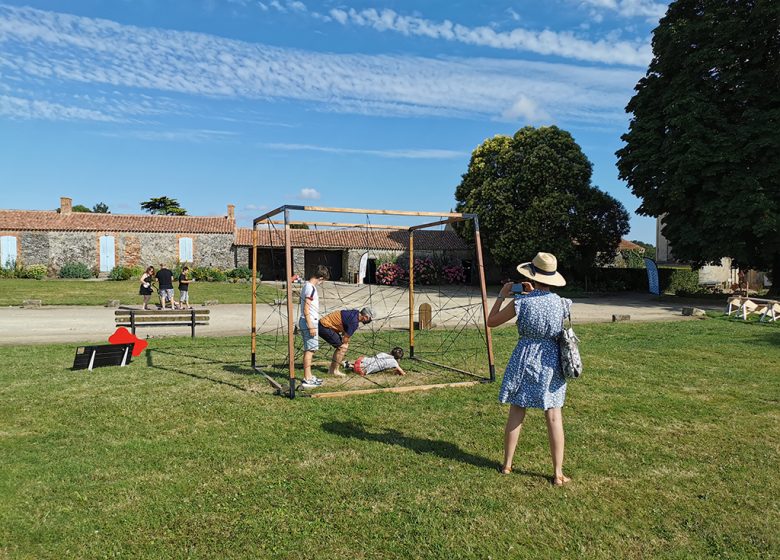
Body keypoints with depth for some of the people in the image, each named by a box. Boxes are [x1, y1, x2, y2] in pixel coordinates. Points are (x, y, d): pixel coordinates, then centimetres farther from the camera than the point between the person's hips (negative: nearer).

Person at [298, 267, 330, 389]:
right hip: (309, 322, -10)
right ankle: (307, 380, -3)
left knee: (309, 350, 15)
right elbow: (306, 309, -20)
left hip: (307, 322, 10)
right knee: (309, 350, -6)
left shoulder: (307, 285, 14)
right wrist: (311, 327, -20)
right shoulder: (311, 288, -16)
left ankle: (308, 376, 24)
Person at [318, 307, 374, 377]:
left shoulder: (354, 313, 8)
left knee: (341, 346, 13)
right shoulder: (354, 322, -21)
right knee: (343, 347, -9)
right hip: (324, 327, -10)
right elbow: (346, 338, -13)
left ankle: (331, 369, 19)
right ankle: (335, 371, -2)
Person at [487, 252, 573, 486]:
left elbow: (491, 321, -3)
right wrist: (531, 293, 17)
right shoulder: (561, 303, -4)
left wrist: (501, 295, 5)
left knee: (516, 414, 11)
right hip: (551, 361, 2)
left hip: (525, 359, -2)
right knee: (554, 417, 7)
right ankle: (558, 473, 12)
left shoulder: (520, 302, -13)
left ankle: (507, 465, 23)